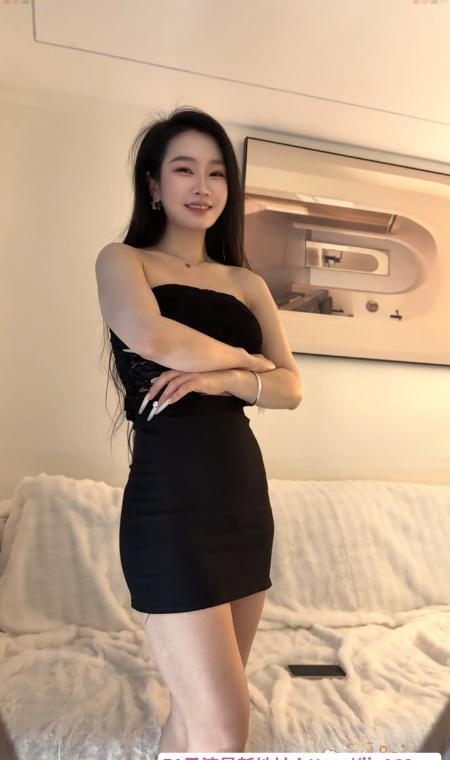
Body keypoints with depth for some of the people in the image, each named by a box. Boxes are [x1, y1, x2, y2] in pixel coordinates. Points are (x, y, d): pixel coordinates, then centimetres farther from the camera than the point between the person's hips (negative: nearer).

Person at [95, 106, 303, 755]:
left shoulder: (248, 282, 16)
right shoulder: (123, 260, 4)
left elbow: (290, 388, 6)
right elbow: (151, 337, -18)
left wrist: (223, 378, -13)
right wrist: (244, 357, -4)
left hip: (246, 492, 5)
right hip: (170, 499, -5)